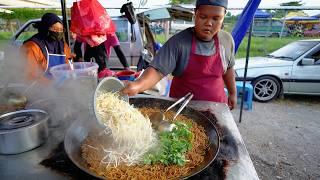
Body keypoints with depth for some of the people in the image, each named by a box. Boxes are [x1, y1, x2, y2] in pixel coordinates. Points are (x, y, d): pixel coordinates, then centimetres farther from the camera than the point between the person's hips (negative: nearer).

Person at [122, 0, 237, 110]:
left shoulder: (226, 40, -6)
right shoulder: (178, 42, -20)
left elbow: (228, 68, 9)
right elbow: (157, 70, -28)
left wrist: (232, 93, 16)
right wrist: (138, 85, -46)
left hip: (216, 106, 4)